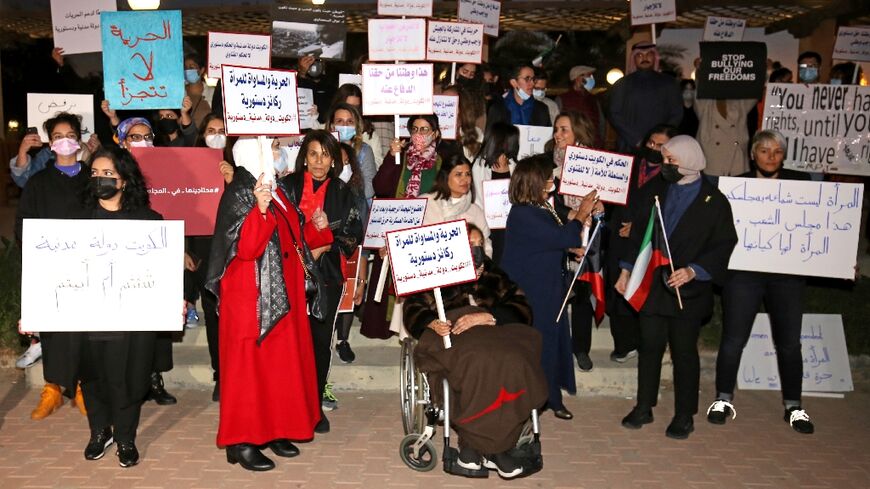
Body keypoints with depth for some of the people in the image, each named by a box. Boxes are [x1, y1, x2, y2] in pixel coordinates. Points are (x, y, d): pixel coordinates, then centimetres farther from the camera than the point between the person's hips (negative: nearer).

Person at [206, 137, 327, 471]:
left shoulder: (277, 191, 12)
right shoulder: (239, 194, -14)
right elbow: (245, 247, -25)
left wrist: (315, 229, 3)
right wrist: (260, 209, -36)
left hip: (282, 296, 9)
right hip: (251, 297, -9)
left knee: (281, 362, 13)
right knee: (249, 366, -2)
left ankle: (275, 430, 25)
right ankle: (241, 442, 7)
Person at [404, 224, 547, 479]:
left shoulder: (495, 276, 29)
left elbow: (521, 309, 12)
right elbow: (413, 310, 11)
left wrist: (486, 317, -7)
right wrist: (432, 323, -11)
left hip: (495, 332, 2)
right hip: (450, 336, -2)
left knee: (512, 362, -33)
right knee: (476, 362, -37)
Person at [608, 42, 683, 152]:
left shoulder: (668, 83, 13)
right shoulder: (622, 84, 11)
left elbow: (677, 115, 10)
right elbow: (615, 115, 4)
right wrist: (637, 140, -7)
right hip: (629, 147, -1)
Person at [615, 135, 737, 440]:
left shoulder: (713, 200, -7)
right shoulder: (654, 189, 5)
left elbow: (724, 245, -8)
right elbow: (637, 231, 10)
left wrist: (694, 271, -20)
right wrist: (627, 269, 8)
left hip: (688, 290, -3)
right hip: (651, 285, 4)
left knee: (684, 352, 6)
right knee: (649, 347, 11)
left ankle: (684, 415, 20)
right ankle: (644, 407, 24)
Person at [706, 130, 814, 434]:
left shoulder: (800, 183, 6)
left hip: (787, 274, 1)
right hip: (744, 272, -1)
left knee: (789, 342, 8)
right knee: (733, 339, 3)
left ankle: (793, 406, 23)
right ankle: (724, 400, 19)